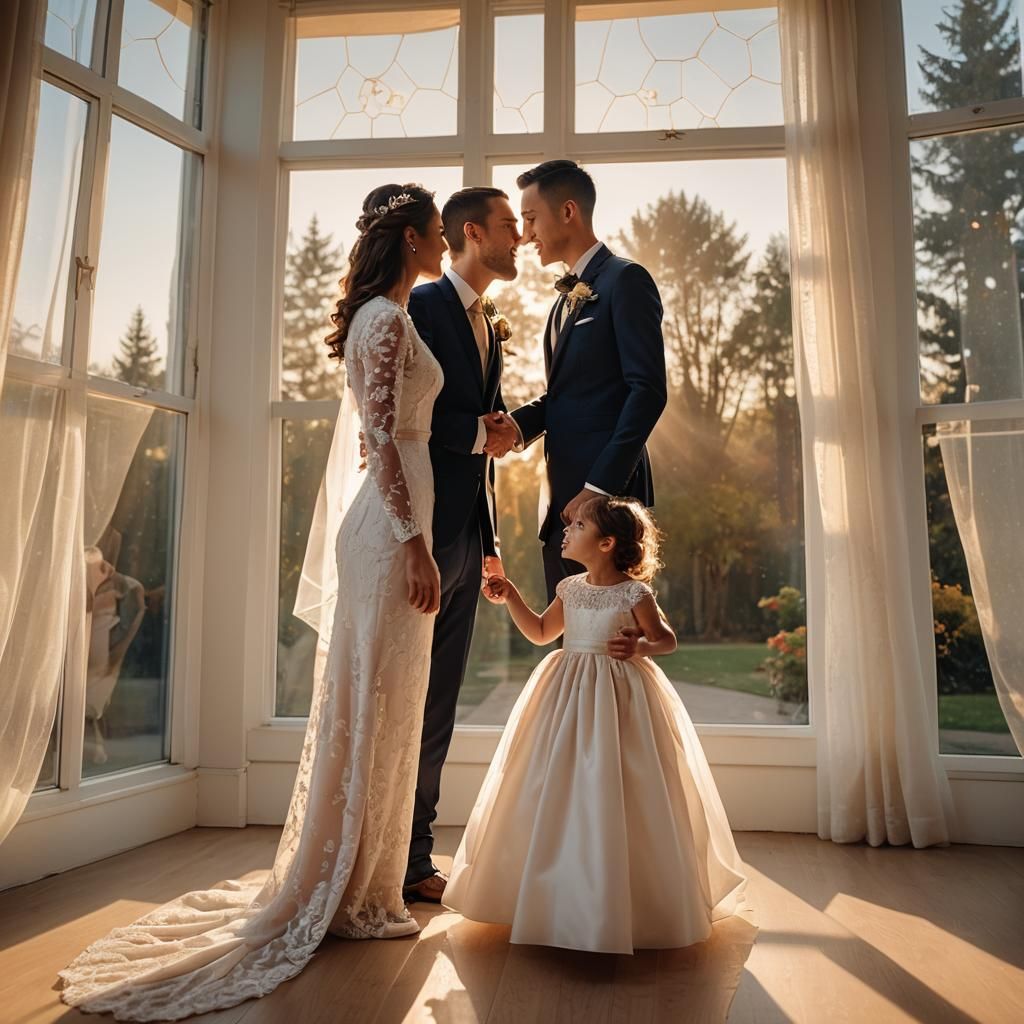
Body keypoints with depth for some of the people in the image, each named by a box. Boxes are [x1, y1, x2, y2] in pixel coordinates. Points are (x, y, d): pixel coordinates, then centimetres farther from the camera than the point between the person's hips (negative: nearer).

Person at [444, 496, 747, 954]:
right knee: (560, 795, 9)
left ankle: (620, 900, 17)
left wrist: (639, 647, -21)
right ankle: (565, 891, 26)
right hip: (570, 695, 6)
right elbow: (540, 632, 17)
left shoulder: (634, 593, -10)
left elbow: (667, 640, -1)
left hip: (620, 696, -5)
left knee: (617, 798, -2)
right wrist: (511, 597, 9)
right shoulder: (570, 589, 6)